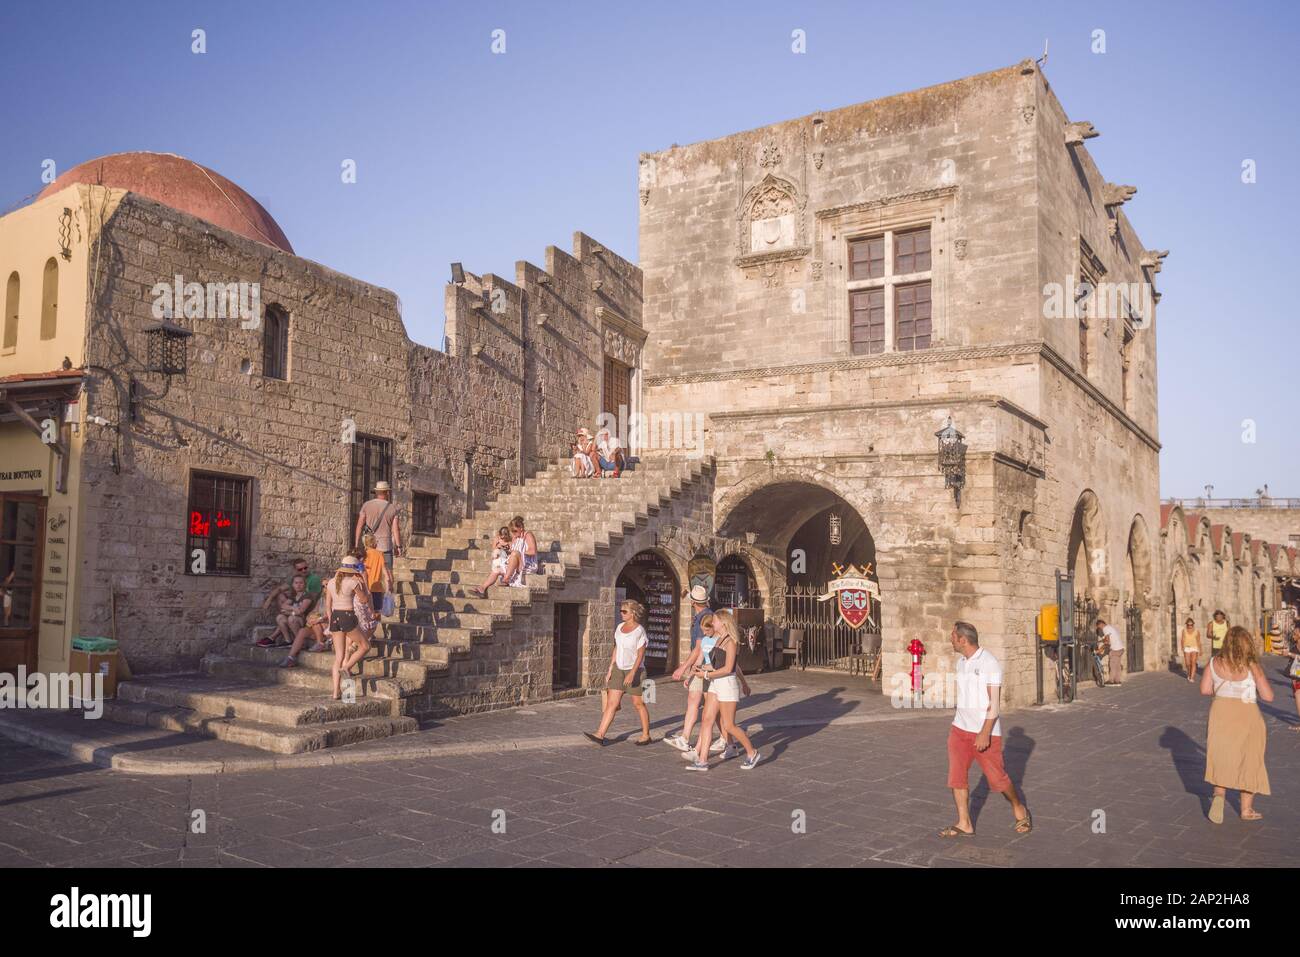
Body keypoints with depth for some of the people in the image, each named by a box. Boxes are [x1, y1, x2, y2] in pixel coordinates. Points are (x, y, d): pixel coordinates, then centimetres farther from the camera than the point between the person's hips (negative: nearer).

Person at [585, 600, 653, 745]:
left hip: (635, 670, -6)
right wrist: (610, 669, 10)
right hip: (619, 669, 6)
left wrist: (632, 673, -24)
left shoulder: (640, 631, -13)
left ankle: (646, 735, 20)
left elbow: (640, 654, -16)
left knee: (639, 704, 6)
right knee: (611, 703, -1)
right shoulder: (620, 627, 7)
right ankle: (600, 735, -6)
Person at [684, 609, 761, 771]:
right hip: (715, 684, 9)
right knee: (707, 720, 2)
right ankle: (702, 760, 2)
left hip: (727, 684, -9)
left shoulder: (730, 641, -13)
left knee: (728, 725, -3)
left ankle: (752, 753, 15)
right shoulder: (719, 640, 15)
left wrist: (707, 675, -16)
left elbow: (728, 668, -19)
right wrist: (702, 667, 5)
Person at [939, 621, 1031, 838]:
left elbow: (995, 703, -18)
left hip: (985, 732, -6)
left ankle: (1020, 810, 29)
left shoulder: (990, 663, -15)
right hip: (960, 728, 7)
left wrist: (985, 733, -23)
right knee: (956, 775, 0)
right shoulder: (961, 662, 8)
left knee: (997, 777, 4)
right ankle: (964, 825, 7)